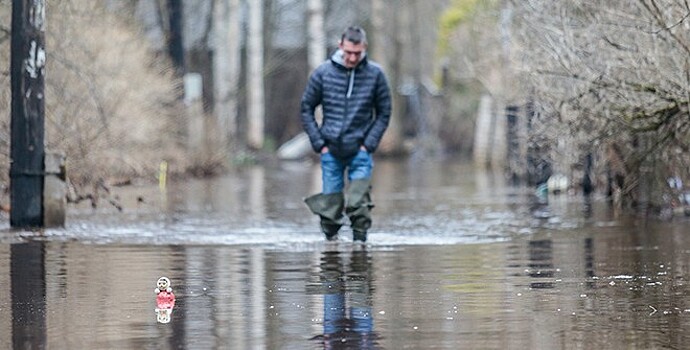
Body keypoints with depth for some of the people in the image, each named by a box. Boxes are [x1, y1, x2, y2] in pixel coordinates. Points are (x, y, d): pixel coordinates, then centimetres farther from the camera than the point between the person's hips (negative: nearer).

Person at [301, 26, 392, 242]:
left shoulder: (375, 74, -3)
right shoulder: (323, 73, -3)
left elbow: (384, 113, 5)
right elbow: (306, 109, 5)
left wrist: (369, 144, -5)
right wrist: (319, 143, -3)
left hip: (360, 152, -1)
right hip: (331, 151, 1)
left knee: (358, 204, -13)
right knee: (330, 205, 3)